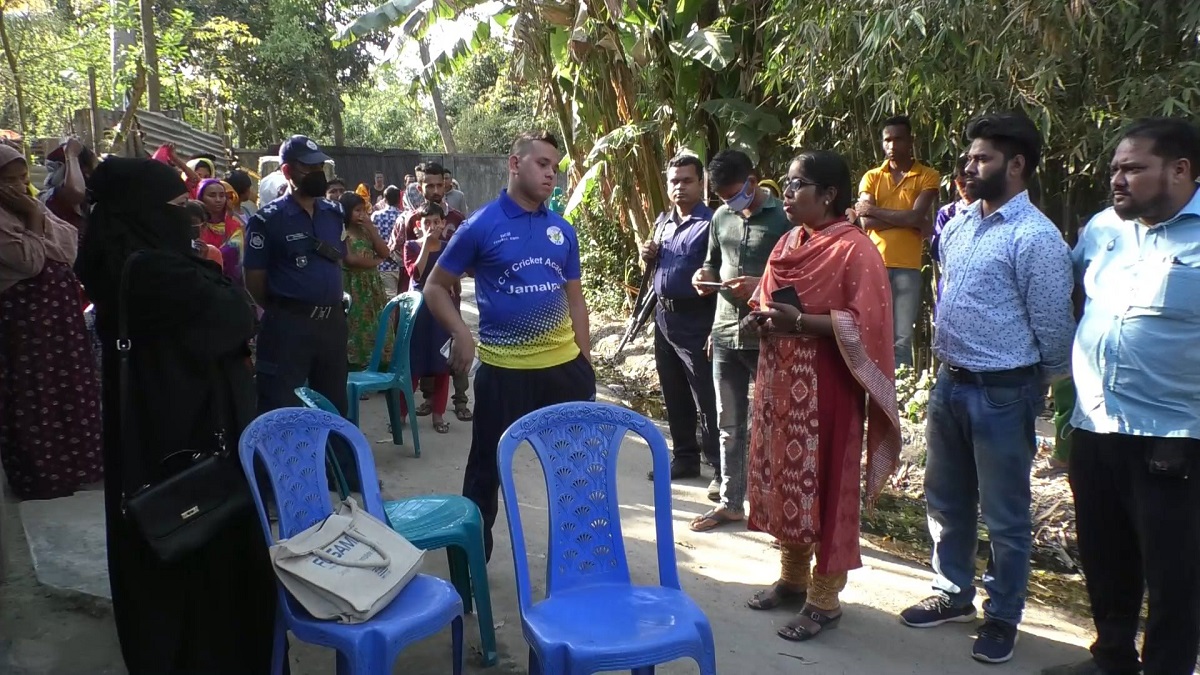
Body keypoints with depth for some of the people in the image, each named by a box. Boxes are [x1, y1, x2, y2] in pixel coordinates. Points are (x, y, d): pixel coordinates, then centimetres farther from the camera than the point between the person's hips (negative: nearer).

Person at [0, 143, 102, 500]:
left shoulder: (33, 208, 13)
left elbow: (71, 246, 6)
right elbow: (31, 260, -22)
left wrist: (39, 216, -5)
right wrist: (34, 220, -13)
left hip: (61, 311, 8)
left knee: (70, 388, 15)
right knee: (35, 395, 2)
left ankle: (71, 465, 30)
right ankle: (40, 476, 15)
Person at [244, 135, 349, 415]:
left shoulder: (334, 213, 10)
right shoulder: (268, 219, -7)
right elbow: (254, 279, -5)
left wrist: (331, 305, 13)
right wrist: (280, 310, 3)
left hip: (333, 321, 6)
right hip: (288, 324, -5)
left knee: (334, 403, 16)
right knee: (280, 408, 2)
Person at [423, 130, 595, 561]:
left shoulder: (562, 230, 7)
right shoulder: (482, 225, -6)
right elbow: (435, 287, 0)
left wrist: (586, 360, 11)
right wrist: (461, 335, -14)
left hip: (564, 363, 4)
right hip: (503, 368, -4)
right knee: (488, 466, 7)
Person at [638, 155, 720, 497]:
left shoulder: (710, 224, -12)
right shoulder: (662, 221, 13)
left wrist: (716, 330, -22)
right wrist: (648, 257, 1)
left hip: (696, 321, -8)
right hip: (663, 316, 8)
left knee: (706, 400, -4)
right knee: (674, 396, 15)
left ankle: (722, 469, 4)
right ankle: (685, 457, 29)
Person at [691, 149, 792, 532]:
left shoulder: (783, 217, -8)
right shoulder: (721, 218, 9)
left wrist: (761, 285, -23)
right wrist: (705, 277, -3)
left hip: (767, 338, -5)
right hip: (725, 335, 5)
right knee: (730, 425, 13)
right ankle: (730, 502, 25)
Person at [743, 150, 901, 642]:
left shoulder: (855, 250, -12)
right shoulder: (787, 244, 11)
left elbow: (864, 326, -18)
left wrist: (800, 321, -23)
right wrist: (764, 318, -1)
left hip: (825, 385, -8)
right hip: (780, 380, 8)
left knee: (824, 484, 2)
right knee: (784, 477, 15)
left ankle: (824, 599, 15)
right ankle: (793, 578, 32)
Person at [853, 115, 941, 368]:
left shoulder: (928, 176, 5)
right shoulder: (871, 177, 10)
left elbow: (916, 215, -10)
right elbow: (866, 222, -4)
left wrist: (875, 210, -4)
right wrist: (907, 219, -9)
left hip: (907, 267, -2)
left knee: (903, 338, -2)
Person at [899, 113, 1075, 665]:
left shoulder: (1035, 238, -17)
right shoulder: (957, 225, 7)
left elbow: (1053, 327, -11)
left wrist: (1041, 393, 0)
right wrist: (947, 369, 14)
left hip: (1002, 393, -7)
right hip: (949, 383, 7)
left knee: (1005, 516, 8)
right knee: (945, 500, 19)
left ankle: (1002, 617, 27)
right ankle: (953, 594, 38)